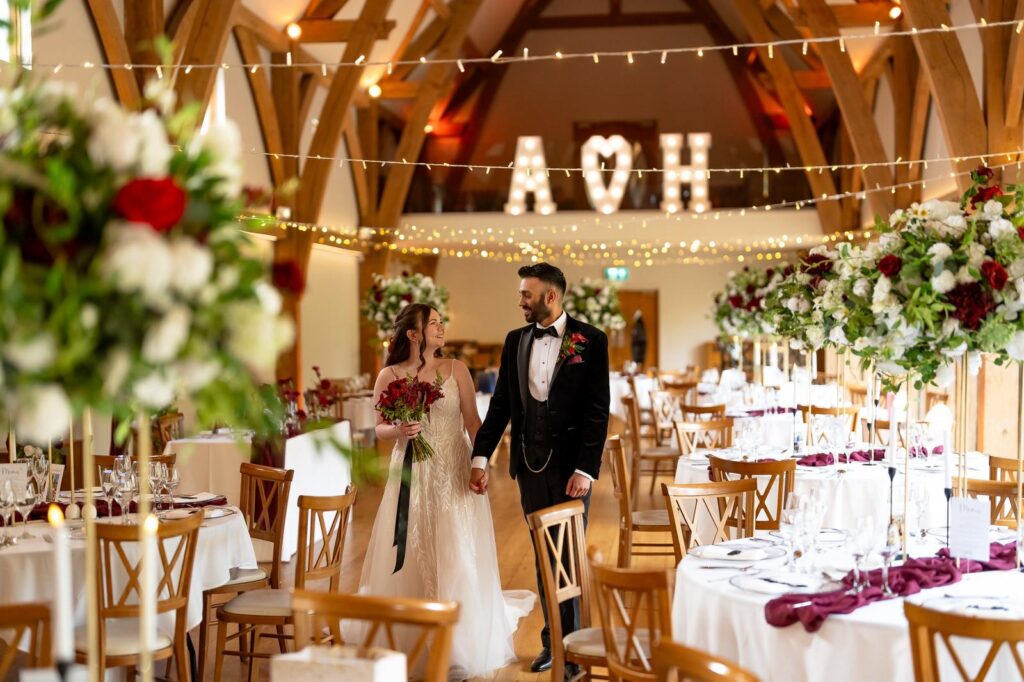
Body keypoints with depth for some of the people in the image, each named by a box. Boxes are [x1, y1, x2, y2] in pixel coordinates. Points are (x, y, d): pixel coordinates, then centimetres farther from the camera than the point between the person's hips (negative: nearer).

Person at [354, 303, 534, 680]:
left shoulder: (455, 369, 1)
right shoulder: (389, 376, -1)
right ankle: (410, 645, 19)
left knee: (456, 559, 2)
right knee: (409, 560, 4)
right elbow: (379, 428, 5)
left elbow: (473, 421, 1)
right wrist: (399, 430, -16)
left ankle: (460, 646, 16)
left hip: (453, 476, 0)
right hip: (412, 477, 0)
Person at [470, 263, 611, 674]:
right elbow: (501, 404, 8)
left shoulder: (590, 341, -6)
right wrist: (480, 457, 2)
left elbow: (598, 410, -9)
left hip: (570, 464, -4)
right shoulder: (515, 341, 8)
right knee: (543, 556, 11)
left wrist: (585, 469, -15)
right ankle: (553, 641, 22)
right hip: (530, 463, 4)